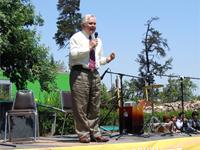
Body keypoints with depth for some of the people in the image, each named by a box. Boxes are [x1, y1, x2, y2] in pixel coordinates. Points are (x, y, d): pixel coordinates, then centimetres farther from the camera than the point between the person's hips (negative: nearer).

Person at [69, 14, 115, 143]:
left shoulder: (98, 40, 23)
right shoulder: (76, 37, 2)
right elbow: (73, 53, -14)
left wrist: (107, 59, 6)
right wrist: (89, 47, -15)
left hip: (95, 74, 7)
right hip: (80, 73, -6)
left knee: (95, 106, 6)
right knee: (81, 106, -6)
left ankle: (95, 133, 11)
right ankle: (83, 134, -2)